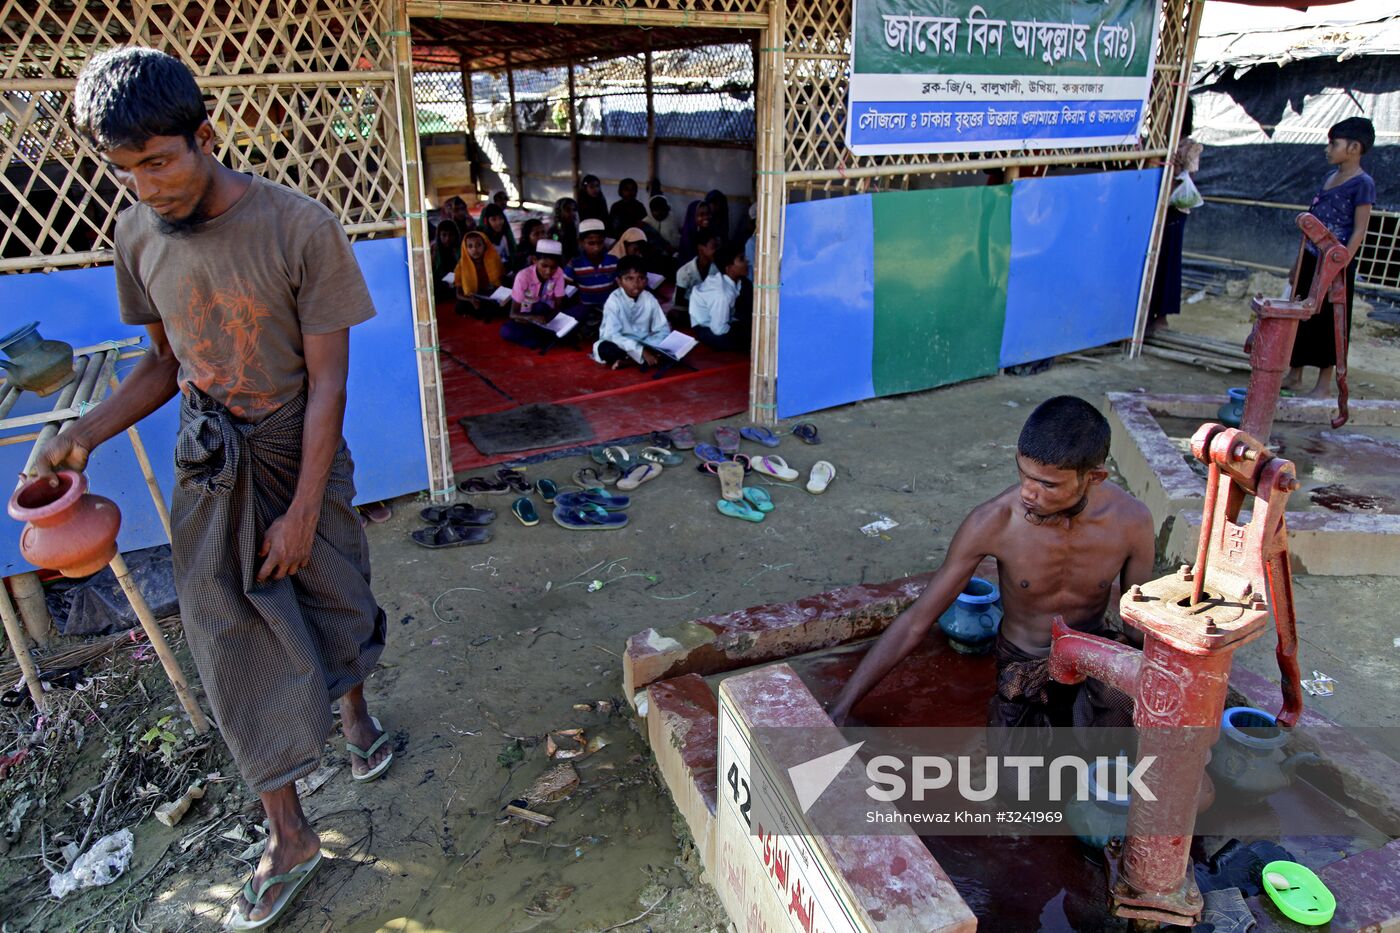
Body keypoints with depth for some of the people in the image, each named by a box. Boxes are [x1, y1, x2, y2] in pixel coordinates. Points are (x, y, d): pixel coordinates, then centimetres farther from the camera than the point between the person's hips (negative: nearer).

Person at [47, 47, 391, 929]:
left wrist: (302, 510, -15)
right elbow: (166, 360, 9)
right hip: (208, 469, 3)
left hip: (299, 457, -3)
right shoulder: (138, 235, -4)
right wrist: (85, 434, -8)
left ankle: (355, 709, 51)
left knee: (334, 606, 15)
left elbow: (327, 381, -16)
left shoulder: (300, 228, -19)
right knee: (236, 647, 6)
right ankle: (289, 837, 21)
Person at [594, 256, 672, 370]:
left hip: (644, 344, 4)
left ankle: (626, 359, -19)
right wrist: (641, 351, -35)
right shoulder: (614, 301, -19)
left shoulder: (650, 299, -8)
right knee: (604, 349, -36)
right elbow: (612, 335, -27)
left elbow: (663, 330, -7)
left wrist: (649, 349, -28)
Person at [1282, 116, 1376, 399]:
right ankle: (1294, 376, 25)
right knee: (1300, 317, 12)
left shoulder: (1362, 183, -11)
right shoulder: (1330, 177, 11)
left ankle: (1324, 385, 11)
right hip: (1311, 259, 7)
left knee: (1328, 322, 1)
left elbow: (1359, 231, -14)